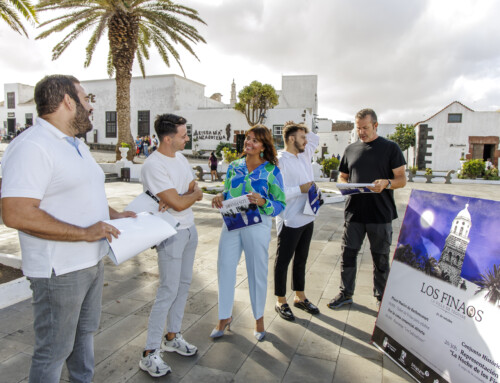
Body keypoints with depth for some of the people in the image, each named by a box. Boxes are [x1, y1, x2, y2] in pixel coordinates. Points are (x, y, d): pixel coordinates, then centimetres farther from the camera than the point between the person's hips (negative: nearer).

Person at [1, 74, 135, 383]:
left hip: (92, 261, 10)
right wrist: (85, 233, -26)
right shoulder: (32, 146, -21)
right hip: (60, 270, -10)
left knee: (86, 332, 25)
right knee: (54, 349, 9)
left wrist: (114, 215, 8)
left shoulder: (76, 144, 11)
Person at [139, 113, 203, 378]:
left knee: (183, 284, 15)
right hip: (171, 234, -8)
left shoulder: (179, 157, 7)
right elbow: (178, 203, -24)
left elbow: (193, 188, 7)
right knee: (168, 291, -4)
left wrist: (176, 198, -14)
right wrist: (194, 194, -4)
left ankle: (172, 336, 32)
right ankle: (150, 353, 10)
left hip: (189, 229, 9)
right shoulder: (153, 166, -21)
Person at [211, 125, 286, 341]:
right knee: (224, 267, 6)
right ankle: (225, 317, 27)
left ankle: (259, 319, 30)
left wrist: (262, 202, -23)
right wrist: (220, 197, -5)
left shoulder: (271, 171, -3)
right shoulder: (233, 167, 9)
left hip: (257, 225, -3)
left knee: (257, 271, 8)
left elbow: (280, 204, -5)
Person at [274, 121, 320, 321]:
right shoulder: (279, 161, -15)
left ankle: (300, 297, 34)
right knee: (283, 261, 7)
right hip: (289, 221, -8)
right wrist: (301, 189, -19)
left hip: (307, 218, 8)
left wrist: (301, 130, 12)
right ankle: (281, 302, 21)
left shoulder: (305, 155, 9)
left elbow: (316, 139, 27)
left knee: (301, 260, 18)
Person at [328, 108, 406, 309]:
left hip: (381, 214, -3)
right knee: (348, 253, 8)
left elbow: (402, 179, -1)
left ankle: (381, 297, 28)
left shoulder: (390, 148, 1)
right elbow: (342, 176, 18)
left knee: (380, 258, 9)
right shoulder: (351, 149, 12)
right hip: (354, 212, 3)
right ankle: (345, 293, 25)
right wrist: (344, 185, -6)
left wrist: (386, 183, -23)